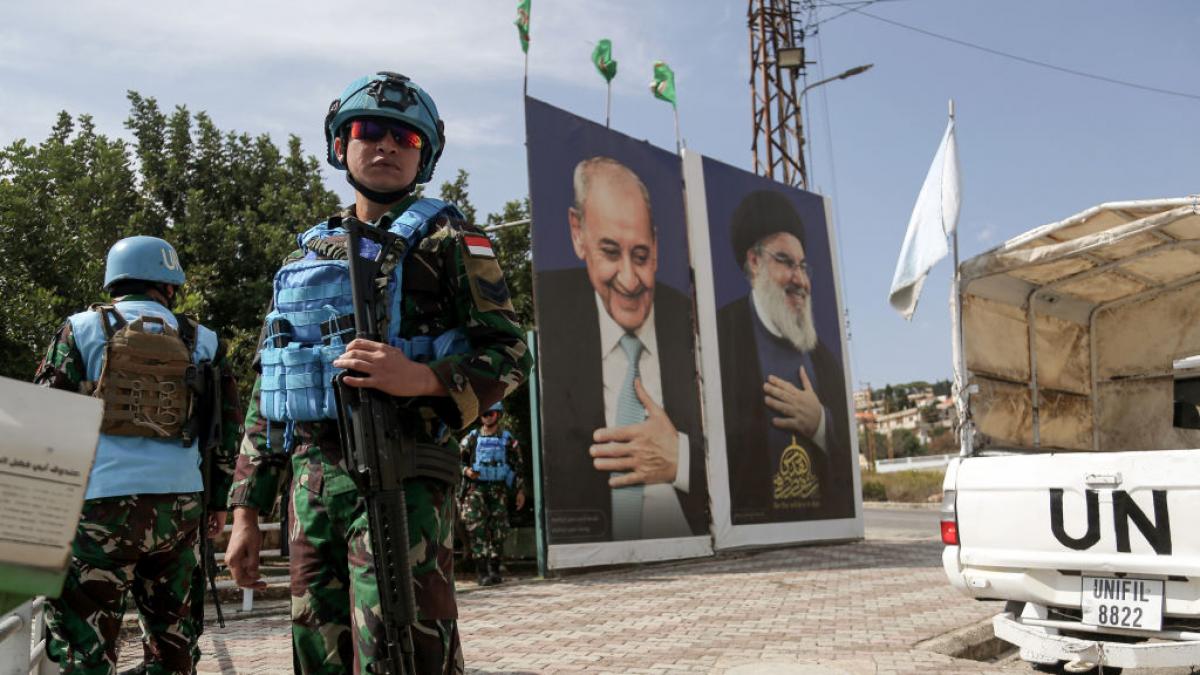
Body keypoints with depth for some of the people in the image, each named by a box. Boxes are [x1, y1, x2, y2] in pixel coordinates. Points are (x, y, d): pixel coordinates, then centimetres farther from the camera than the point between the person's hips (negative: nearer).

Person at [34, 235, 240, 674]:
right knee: (172, 633, 15)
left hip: (101, 502, -3)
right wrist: (218, 500, 17)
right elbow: (228, 428, 11)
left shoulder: (82, 329, 5)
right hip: (181, 503, 3)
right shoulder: (203, 341, 11)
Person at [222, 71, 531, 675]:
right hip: (311, 483, 6)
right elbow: (266, 392, 19)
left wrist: (422, 379, -22)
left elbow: (509, 353, -3)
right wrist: (246, 511, 14)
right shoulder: (306, 256, 19)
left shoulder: (444, 238, 4)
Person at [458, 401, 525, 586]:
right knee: (477, 530, -9)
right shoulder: (471, 438, 6)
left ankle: (494, 570, 12)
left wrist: (520, 490, 2)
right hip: (476, 489, -1)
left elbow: (518, 465, 8)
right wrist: (466, 470, -11)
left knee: (498, 531, 1)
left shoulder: (508, 439, 8)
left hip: (498, 489, 1)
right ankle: (482, 572, -7)